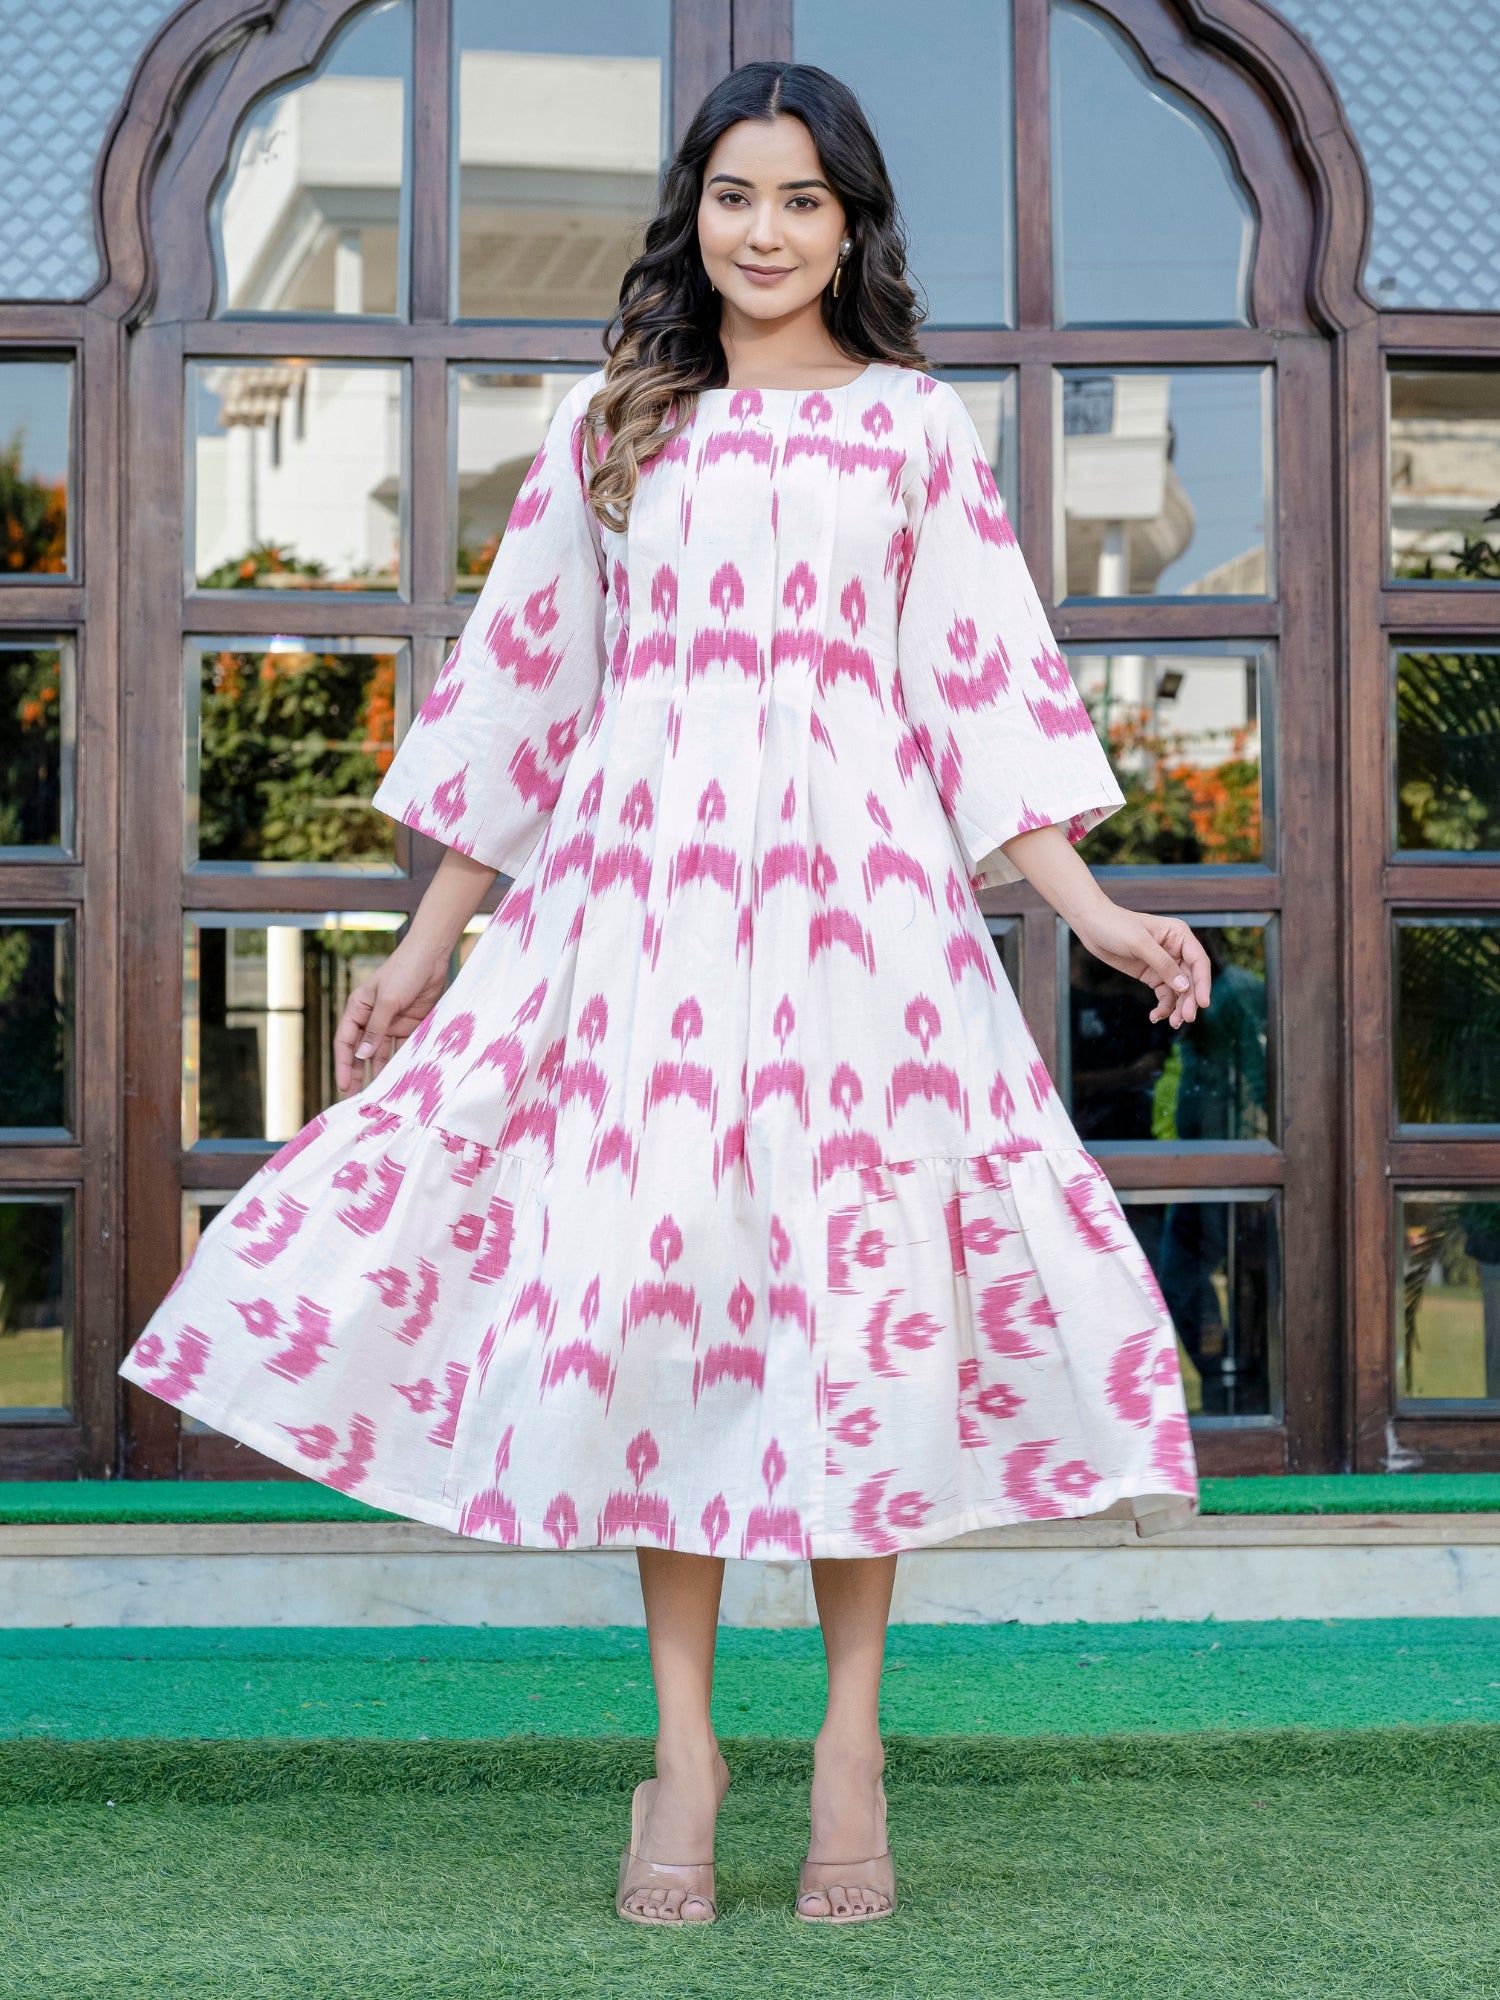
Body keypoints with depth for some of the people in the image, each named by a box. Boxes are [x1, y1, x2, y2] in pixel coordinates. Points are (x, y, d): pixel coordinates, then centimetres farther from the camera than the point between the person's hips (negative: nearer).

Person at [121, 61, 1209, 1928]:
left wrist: (1093, 910, -3)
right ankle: (683, 1747, 5)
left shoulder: (919, 427, 11)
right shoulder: (610, 424, 14)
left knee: (856, 1285, -3)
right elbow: (520, 688, 15)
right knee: (640, 1278, -4)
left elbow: (985, 691, 8)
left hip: (854, 879, -1)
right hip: (638, 879, 1)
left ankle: (850, 1743, 7)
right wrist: (428, 940, 15)